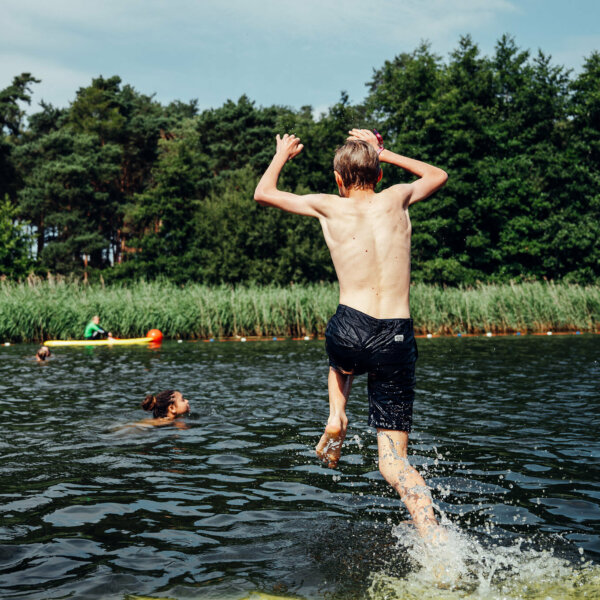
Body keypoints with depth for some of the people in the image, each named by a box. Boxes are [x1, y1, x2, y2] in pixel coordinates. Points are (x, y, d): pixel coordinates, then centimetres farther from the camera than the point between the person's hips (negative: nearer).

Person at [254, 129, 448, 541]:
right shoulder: (397, 198, 10)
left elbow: (263, 193, 22)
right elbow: (439, 175, 34)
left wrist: (283, 154, 39)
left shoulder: (329, 208, 6)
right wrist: (383, 153, 35)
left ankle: (337, 418, 19)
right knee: (394, 460, 5)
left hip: (350, 332, 0)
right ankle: (435, 537, -16)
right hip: (397, 339, 1)